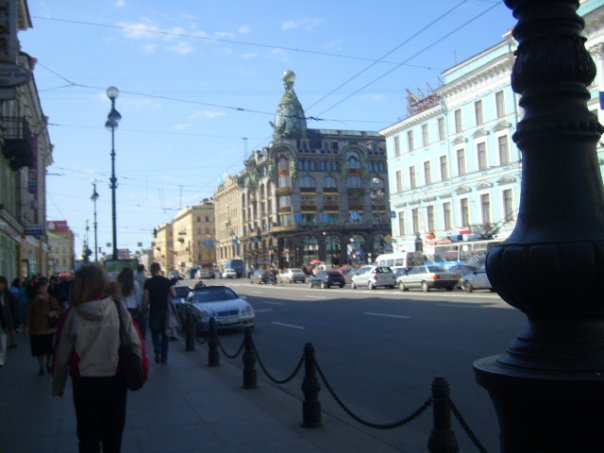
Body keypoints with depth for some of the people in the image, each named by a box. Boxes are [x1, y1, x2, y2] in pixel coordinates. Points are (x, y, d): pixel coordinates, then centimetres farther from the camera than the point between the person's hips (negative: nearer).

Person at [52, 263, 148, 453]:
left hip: (84, 381, -1)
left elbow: (62, 353, -5)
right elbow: (136, 343, -7)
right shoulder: (118, 308, -6)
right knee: (113, 434, 20)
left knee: (88, 434, 15)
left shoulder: (74, 313, -9)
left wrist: (58, 385, 6)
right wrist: (142, 370, 3)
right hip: (114, 379, 1)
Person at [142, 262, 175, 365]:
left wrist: (144, 310, 3)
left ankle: (157, 349, -16)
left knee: (155, 332, 12)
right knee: (164, 333, 10)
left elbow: (146, 299, -10)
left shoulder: (148, 282, -8)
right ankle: (164, 358, 12)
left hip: (154, 310, -2)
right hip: (164, 310, 2)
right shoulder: (167, 281, -2)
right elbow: (174, 294, 0)